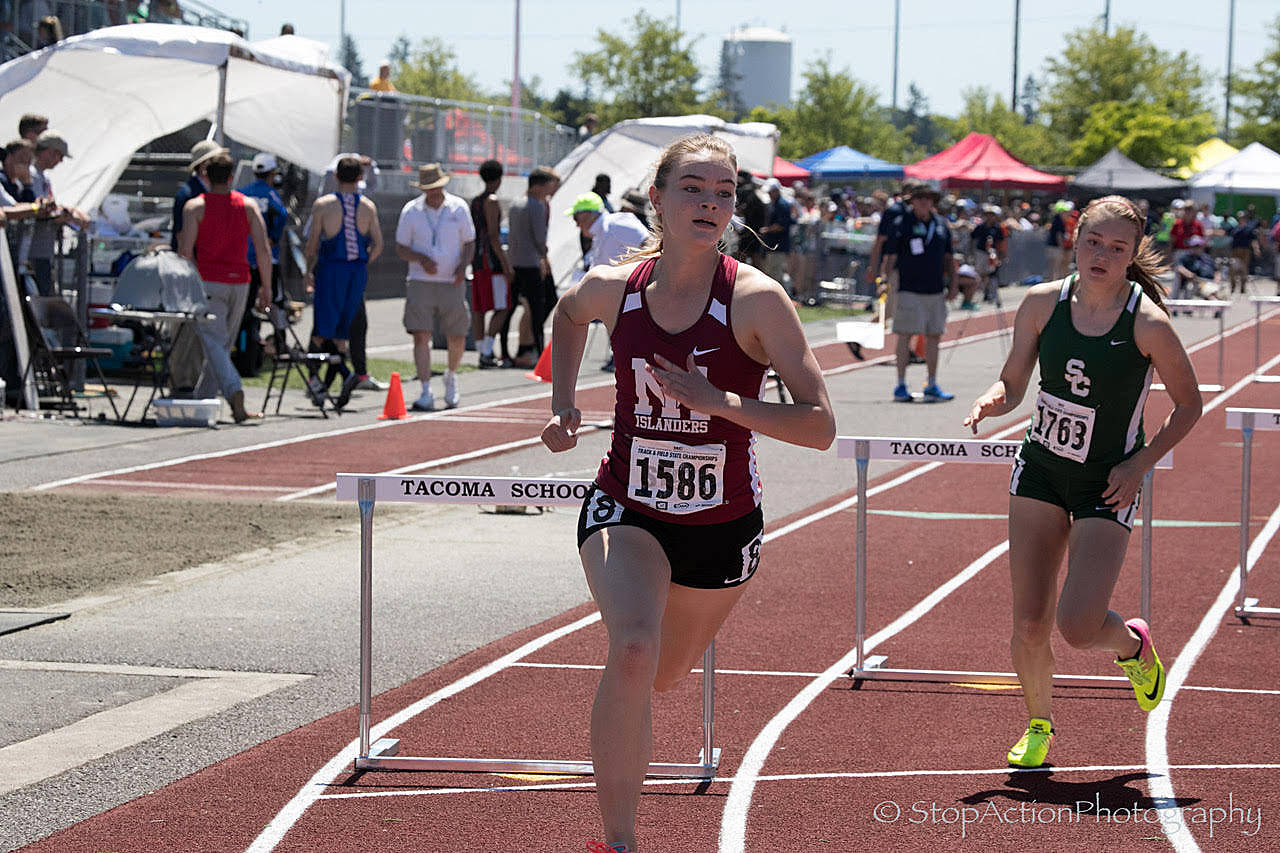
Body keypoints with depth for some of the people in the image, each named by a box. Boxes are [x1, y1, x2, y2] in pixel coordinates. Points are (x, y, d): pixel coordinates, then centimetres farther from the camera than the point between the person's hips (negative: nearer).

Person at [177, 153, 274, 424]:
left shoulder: (196, 206, -3)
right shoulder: (248, 206, 5)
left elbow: (185, 250, -10)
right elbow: (264, 250, -1)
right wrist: (266, 287, 5)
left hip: (208, 282, -4)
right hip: (239, 283, 4)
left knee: (213, 343, -9)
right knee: (222, 344, 16)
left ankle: (234, 391, -31)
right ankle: (201, 398, 25)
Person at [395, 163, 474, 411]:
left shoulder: (459, 208, 4)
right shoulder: (410, 211, 2)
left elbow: (469, 243, 12)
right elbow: (400, 248, 6)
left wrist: (463, 266, -8)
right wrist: (421, 259, -14)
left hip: (452, 284, 1)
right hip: (420, 283, -1)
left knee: (457, 338, 3)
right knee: (421, 336, -10)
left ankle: (451, 377, 33)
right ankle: (426, 393, -9)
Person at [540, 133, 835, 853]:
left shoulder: (757, 300, -18)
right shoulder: (612, 289, -9)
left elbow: (820, 426, -21)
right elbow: (569, 313, 18)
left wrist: (718, 400, -29)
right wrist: (563, 405, 6)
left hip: (723, 525, 0)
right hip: (626, 511, 0)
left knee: (663, 675, 21)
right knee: (633, 651, -28)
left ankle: (621, 718, 62)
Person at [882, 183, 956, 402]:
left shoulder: (940, 224, 12)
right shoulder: (903, 223, -3)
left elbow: (948, 257, 20)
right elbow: (889, 256, -4)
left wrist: (953, 283, 14)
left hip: (936, 290, 5)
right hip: (910, 290, -5)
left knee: (934, 336, 7)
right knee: (905, 335, -4)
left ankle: (932, 386, 13)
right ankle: (901, 386, 1)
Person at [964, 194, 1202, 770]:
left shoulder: (1148, 323, -16)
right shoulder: (1042, 303, -6)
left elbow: (1189, 404, -4)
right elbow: (1013, 383, 5)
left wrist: (1140, 464, -12)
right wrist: (990, 403, -18)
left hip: (1108, 486, -3)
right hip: (1040, 470, 3)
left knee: (1078, 626, -16)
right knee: (1029, 626, -1)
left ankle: (1133, 645, 21)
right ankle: (1038, 725, 26)